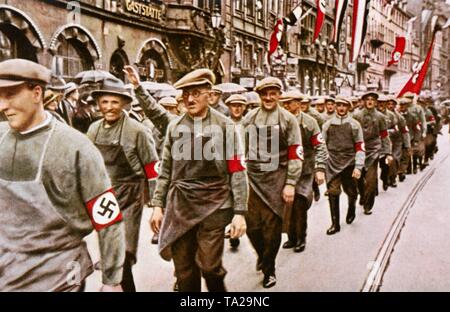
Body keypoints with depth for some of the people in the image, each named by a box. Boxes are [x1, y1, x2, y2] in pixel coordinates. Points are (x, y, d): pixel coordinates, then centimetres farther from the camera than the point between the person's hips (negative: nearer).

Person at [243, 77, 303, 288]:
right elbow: (241, 148, 11)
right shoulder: (249, 118, 7)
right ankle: (262, 254, 38)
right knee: (252, 225, 6)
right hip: (252, 179, 2)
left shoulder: (288, 119, 0)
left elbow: (295, 154, -2)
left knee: (272, 227, 4)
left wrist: (290, 184, -7)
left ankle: (268, 269, 25)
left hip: (276, 180, -2)